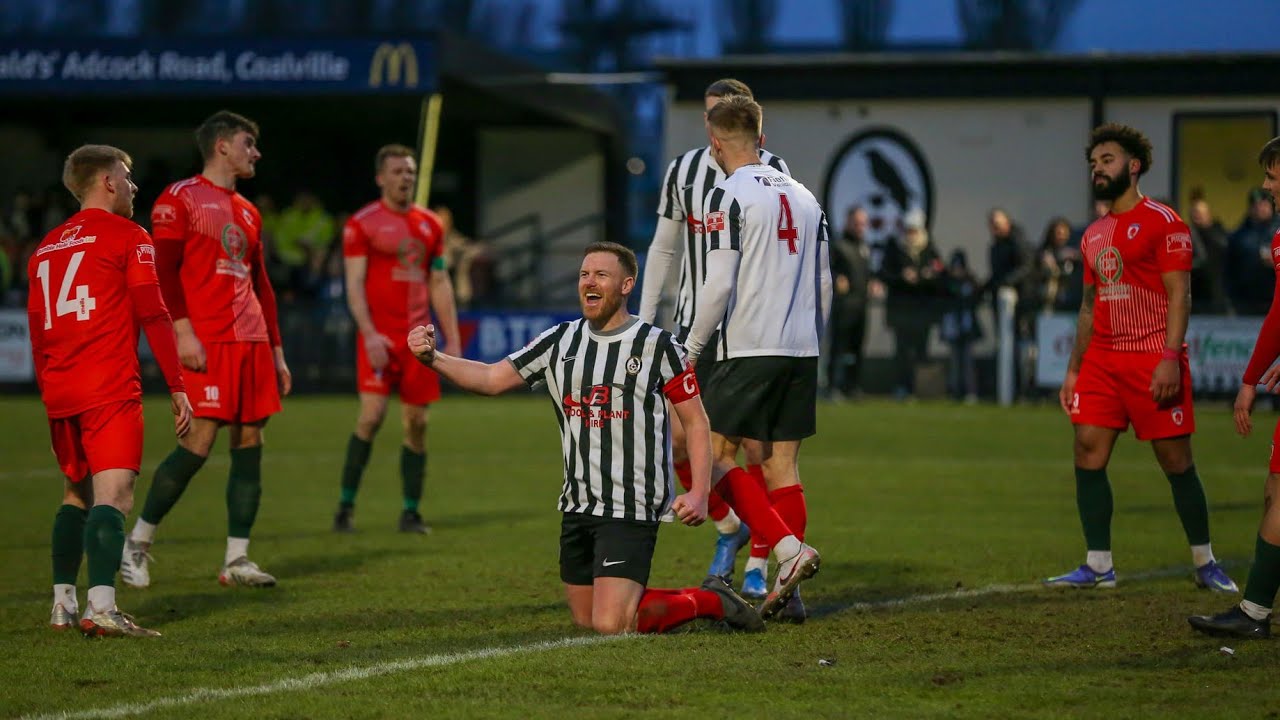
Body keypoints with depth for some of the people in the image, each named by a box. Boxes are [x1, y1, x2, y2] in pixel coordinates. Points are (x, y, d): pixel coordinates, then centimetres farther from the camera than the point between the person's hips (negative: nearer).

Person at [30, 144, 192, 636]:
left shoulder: (46, 247, 19)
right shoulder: (127, 236, 0)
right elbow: (153, 316, -6)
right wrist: (177, 387, -4)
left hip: (59, 392, 7)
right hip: (110, 388, -7)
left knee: (76, 494, 20)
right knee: (113, 495, -14)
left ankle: (62, 604, 20)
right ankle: (101, 608, -28)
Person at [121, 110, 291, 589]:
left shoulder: (247, 212, 21)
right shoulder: (180, 199, -2)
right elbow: (163, 271, -9)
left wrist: (275, 351, 20)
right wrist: (182, 331, -19)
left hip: (251, 341, 7)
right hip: (205, 342, -7)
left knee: (249, 441, 2)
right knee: (199, 442, -13)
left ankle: (237, 559, 5)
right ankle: (137, 543, 0)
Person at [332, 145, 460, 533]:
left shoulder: (430, 224, 13)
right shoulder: (362, 224, -1)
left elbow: (440, 285, 16)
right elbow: (354, 284, -6)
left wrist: (453, 340, 10)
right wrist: (369, 334, -17)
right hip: (380, 336, -5)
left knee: (417, 423, 3)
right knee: (372, 414, -15)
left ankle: (411, 513, 10)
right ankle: (345, 506, -4)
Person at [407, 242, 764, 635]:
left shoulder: (657, 345, -6)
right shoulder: (560, 341, 8)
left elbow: (695, 421, -2)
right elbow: (492, 378, 6)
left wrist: (699, 493, -14)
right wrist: (433, 358, -11)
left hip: (632, 510, -7)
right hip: (577, 508, 7)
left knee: (611, 625, -16)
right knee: (587, 620, 11)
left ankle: (708, 601, 9)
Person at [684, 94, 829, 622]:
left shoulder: (729, 196, -7)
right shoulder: (804, 197, 14)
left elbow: (720, 284, -13)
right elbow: (825, 286, 16)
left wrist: (691, 350, -4)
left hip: (748, 349, -7)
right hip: (802, 351, 7)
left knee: (712, 456, 2)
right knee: (781, 464, 9)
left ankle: (788, 549, -13)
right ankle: (789, 594, 5)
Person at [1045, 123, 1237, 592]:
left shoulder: (1162, 222, -5)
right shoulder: (1094, 235, 16)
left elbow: (1179, 295, -11)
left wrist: (1170, 357, -21)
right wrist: (1073, 369, 17)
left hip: (1154, 359, -7)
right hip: (1102, 359, 7)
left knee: (1176, 462, -2)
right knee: (1088, 453, -3)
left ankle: (1205, 564, 10)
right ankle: (1098, 566, 3)